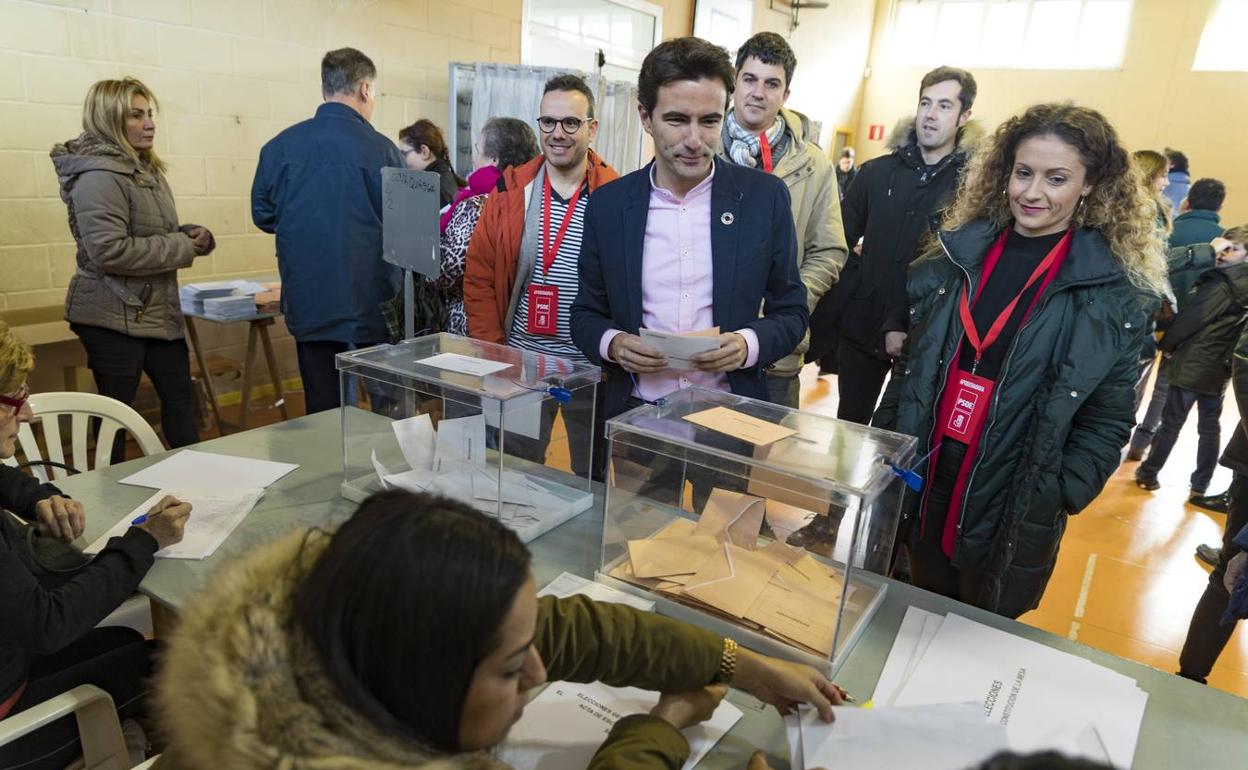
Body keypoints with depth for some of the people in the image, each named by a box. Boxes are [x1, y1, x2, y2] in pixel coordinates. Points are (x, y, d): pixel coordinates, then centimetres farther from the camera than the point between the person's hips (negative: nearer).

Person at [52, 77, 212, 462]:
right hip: (115, 316, -9)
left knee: (180, 397, 13)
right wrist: (182, 248, -18)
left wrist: (192, 234, 1)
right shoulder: (99, 176, -17)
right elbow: (110, 251, -26)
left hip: (157, 311, 9)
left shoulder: (145, 169, 12)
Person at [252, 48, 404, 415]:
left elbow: (263, 215, 10)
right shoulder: (380, 149, -11)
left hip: (308, 305, 4)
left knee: (322, 412, 12)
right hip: (372, 302, -3)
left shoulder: (278, 146, 0)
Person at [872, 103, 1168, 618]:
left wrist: (1054, 499, -13)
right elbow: (910, 365, 6)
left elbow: (1107, 421, -5)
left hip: (1013, 515, -3)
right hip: (919, 488, 3)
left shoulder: (1116, 294, -8)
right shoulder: (959, 254, 2)